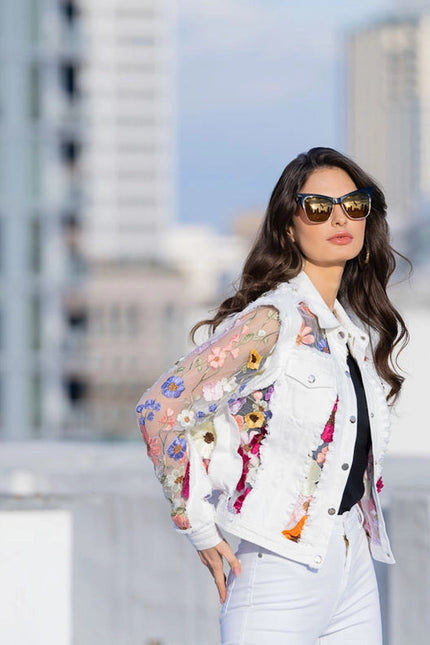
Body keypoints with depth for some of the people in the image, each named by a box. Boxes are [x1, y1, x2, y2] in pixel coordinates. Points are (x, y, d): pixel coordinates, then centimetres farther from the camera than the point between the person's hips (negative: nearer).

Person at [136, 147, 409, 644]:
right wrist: (202, 531, -11)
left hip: (355, 571, 7)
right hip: (281, 572, -7)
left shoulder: (362, 329, 12)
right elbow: (161, 411, -16)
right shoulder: (271, 321, -11)